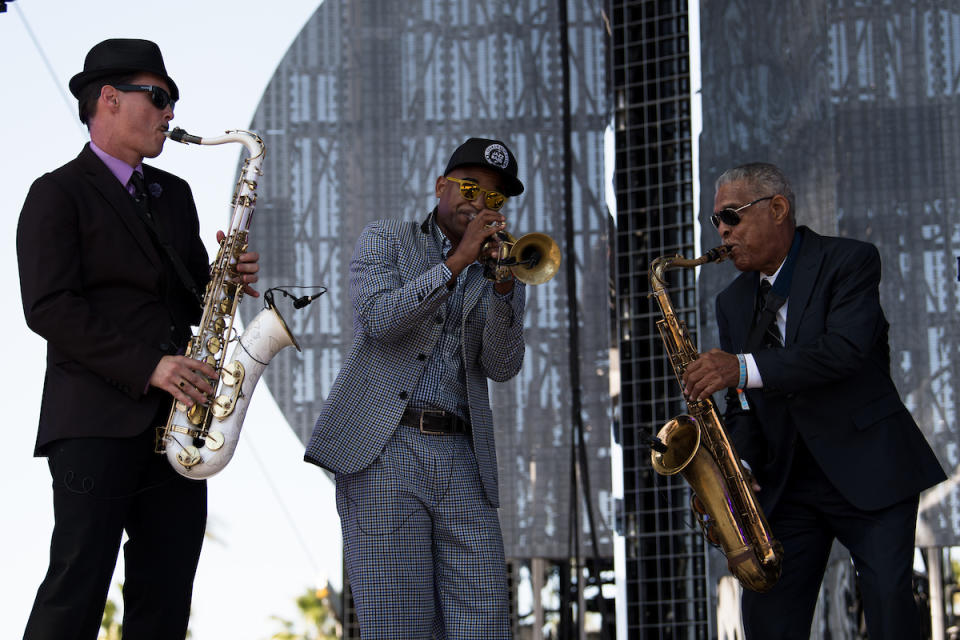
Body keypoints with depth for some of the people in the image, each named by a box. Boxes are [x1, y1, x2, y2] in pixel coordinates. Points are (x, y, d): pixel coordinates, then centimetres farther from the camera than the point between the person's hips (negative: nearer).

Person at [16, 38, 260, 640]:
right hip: (97, 423, -7)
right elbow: (50, 308, -12)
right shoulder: (58, 195, -1)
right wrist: (147, 367, -19)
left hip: (174, 422, 7)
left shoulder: (173, 194, 22)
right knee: (77, 591, -13)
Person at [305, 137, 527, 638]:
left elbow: (502, 366, 4)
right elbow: (379, 320, -7)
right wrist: (457, 262, -11)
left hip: (462, 458, 3)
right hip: (384, 450, -3)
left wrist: (503, 282, -10)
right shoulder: (385, 240, 13)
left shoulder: (500, 272, 20)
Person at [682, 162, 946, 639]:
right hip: (784, 484, 5)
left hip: (868, 469, -5)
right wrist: (739, 465, -9)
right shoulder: (733, 303, 15)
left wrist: (745, 368, -32)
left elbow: (846, 349, -22)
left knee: (888, 601, -18)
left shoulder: (850, 261, -5)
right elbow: (741, 403, 13)